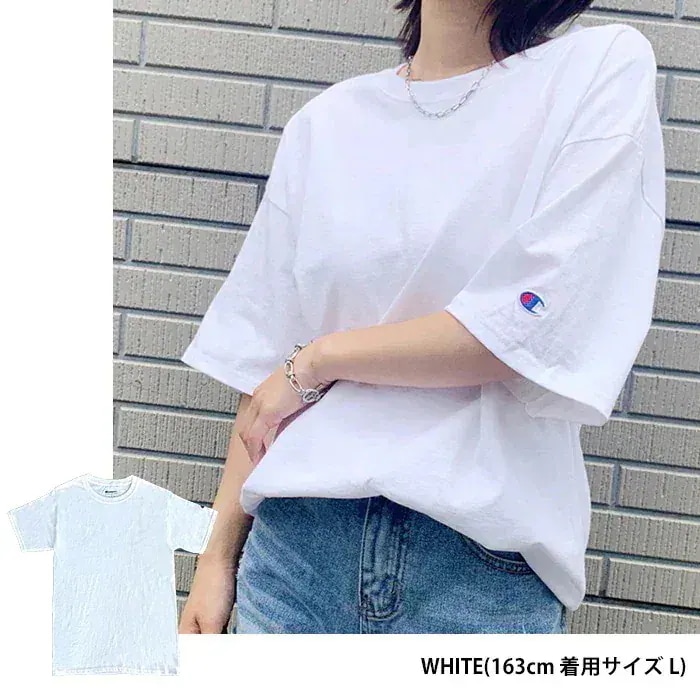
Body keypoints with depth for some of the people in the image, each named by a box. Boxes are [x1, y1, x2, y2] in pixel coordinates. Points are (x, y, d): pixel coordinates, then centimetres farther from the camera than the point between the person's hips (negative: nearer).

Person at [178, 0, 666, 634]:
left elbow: (536, 326, -11)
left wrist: (318, 360, -2)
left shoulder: (606, 66, -1)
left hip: (488, 559, -2)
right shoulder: (325, 122, 10)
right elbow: (262, 363, 10)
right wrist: (219, 557, 9)